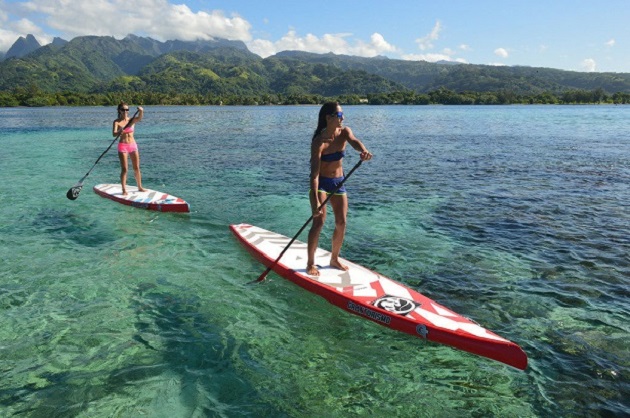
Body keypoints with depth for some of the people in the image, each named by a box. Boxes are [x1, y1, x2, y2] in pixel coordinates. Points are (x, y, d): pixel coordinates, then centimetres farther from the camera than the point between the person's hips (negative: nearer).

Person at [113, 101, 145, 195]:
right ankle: (124, 190, 1)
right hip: (122, 146, -3)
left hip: (133, 145, 3)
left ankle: (140, 187, 22)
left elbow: (140, 118, -19)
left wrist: (141, 111, -40)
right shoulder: (117, 122, -4)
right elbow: (114, 134, -19)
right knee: (124, 169, -5)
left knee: (137, 168, 9)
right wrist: (119, 132, -42)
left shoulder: (132, 120, 3)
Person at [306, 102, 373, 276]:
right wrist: (315, 201, -33)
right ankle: (310, 264, -2)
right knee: (319, 221, -13)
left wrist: (364, 150, -52)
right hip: (321, 183, -6)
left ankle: (334, 259, 23)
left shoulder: (344, 132, -4)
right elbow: (314, 173, -26)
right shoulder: (319, 142, -21)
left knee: (341, 223, 6)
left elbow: (354, 141, -27)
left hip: (338, 183, 6)